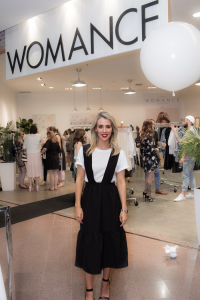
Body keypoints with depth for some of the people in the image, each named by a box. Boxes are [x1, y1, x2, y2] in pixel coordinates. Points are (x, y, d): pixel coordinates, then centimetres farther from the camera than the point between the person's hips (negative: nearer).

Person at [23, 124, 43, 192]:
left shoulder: (27, 137, -4)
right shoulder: (39, 135, -3)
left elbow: (24, 147, 2)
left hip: (29, 155, 0)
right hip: (37, 154, 0)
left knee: (30, 170, 7)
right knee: (37, 169, 7)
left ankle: (30, 186, 11)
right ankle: (37, 186, 11)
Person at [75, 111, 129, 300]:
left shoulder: (118, 153, -2)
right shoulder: (85, 150, -2)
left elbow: (121, 182, -2)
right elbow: (79, 179, 0)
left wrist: (124, 209, -5)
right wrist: (78, 205, -5)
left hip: (110, 200, 1)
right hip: (90, 199, 0)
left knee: (110, 241, 11)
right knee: (90, 243, 5)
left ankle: (105, 281, 36)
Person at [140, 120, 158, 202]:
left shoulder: (143, 136, 6)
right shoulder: (150, 136, -18)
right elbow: (151, 149, -19)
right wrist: (156, 150, -1)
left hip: (145, 158, 8)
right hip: (151, 159, -8)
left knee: (147, 176, 20)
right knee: (150, 177, 2)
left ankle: (145, 191, 29)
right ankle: (148, 194, 11)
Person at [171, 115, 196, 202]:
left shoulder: (191, 131, -15)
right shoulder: (188, 131, 17)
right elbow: (181, 141, 16)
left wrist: (183, 157, -21)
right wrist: (175, 131, 16)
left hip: (189, 157, -10)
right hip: (189, 157, 10)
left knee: (185, 175, -7)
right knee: (190, 174, 13)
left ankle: (183, 194, -3)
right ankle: (192, 193, 20)